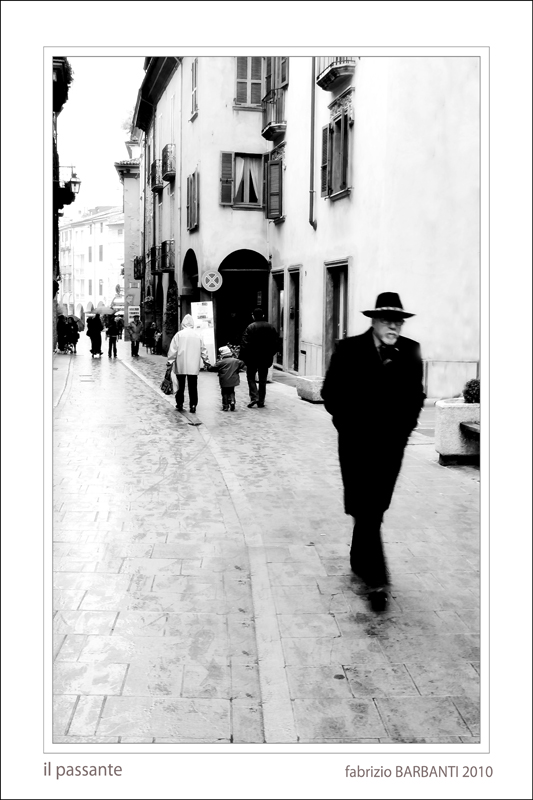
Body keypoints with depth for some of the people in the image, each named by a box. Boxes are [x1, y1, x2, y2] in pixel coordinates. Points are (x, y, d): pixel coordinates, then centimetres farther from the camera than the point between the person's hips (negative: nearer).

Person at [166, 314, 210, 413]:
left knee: (180, 385, 10)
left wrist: (169, 361, 3)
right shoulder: (198, 335, 3)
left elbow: (173, 349, -4)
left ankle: (179, 404, 16)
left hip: (180, 365, -1)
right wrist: (206, 361, 21)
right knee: (193, 386, 4)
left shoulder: (179, 334, -5)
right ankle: (193, 405, 0)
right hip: (193, 366, 1)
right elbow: (203, 350, 10)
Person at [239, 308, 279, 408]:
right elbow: (275, 344, 8)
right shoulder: (271, 327, 4)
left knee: (251, 377, 10)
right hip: (266, 359, 4)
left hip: (253, 358, -4)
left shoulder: (250, 327, -10)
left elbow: (245, 344, -14)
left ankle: (254, 397, -7)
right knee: (263, 380, 11)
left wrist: (242, 357, -8)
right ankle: (261, 401, 11)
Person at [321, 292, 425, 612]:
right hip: (357, 444, -3)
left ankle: (359, 560, 35)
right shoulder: (349, 350, -6)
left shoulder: (410, 351, 3)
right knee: (366, 510, -5)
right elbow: (332, 394, -3)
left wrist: (404, 426, -1)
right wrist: (353, 426, -10)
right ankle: (377, 579, -3)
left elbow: (416, 395, 10)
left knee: (374, 510, 13)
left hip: (392, 445, 3)